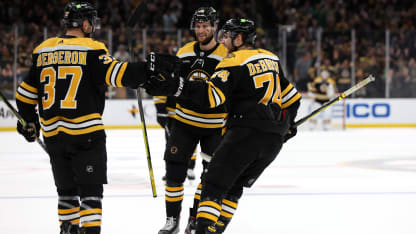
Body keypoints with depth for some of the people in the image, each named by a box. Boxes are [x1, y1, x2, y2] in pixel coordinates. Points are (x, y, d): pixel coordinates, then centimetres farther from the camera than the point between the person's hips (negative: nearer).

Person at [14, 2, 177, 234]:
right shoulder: (91, 50, -8)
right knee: (90, 187, -1)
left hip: (53, 134, 6)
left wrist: (30, 121, 27)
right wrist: (149, 68, -15)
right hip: (85, 132, -6)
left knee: (66, 187, 17)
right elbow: (117, 73, -21)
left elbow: (26, 93, 15)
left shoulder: (42, 50, 9)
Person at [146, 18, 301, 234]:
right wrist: (288, 123, 40)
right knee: (234, 187, 19)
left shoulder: (234, 62, -6)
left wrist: (176, 86, -26)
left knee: (214, 183, -4)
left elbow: (212, 95, -21)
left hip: (246, 133, -7)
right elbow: (291, 96, 24)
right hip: (275, 139, 8)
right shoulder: (271, 59, 17)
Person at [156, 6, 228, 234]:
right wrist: (169, 113, 14)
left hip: (214, 126, -3)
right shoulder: (184, 53, 1)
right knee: (174, 170, -2)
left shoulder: (226, 57, -11)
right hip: (184, 121, 3)